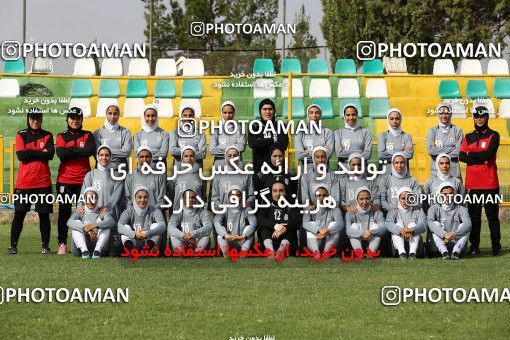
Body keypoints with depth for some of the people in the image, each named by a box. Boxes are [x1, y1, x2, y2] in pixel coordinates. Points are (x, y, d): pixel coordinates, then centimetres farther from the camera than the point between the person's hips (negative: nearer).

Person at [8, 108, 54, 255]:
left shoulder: (47, 136, 9)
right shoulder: (21, 135, 7)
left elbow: (50, 154, -7)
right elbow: (21, 155, -9)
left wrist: (30, 152, -7)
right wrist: (41, 153, -7)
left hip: (43, 181, 1)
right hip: (24, 181, -1)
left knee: (44, 214, 2)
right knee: (19, 214, -1)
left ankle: (45, 245, 10)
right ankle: (13, 245, 3)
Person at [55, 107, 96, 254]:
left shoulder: (88, 135, 9)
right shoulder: (61, 136, 9)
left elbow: (90, 151, -11)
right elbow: (61, 153, -10)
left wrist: (71, 150, -9)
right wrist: (79, 151, -9)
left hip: (83, 180, 0)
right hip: (65, 180, 0)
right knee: (64, 212, 1)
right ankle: (62, 244, 4)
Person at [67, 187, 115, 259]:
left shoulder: (101, 212, 7)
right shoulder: (81, 212, 8)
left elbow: (112, 221, -17)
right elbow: (69, 222, -16)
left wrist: (95, 225, -35)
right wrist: (86, 229, -33)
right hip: (81, 246, 0)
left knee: (105, 226, -17)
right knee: (77, 223, -17)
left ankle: (97, 251, -34)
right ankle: (84, 251, -34)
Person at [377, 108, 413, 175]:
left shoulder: (406, 136, 9)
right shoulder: (383, 136, 9)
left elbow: (410, 154, -5)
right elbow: (380, 154, -5)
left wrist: (389, 154, -4)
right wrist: (402, 153, -2)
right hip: (386, 172, 0)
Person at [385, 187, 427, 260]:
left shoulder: (418, 211, 12)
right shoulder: (394, 212, 12)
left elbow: (423, 225, -10)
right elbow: (389, 224, -11)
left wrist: (411, 230, -33)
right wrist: (401, 230, -34)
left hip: (415, 243, 0)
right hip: (398, 245, 0)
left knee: (412, 224, -20)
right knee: (398, 224, -19)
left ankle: (413, 253, -42)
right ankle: (401, 252, -42)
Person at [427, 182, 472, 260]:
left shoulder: (460, 209, 8)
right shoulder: (434, 209, 6)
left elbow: (468, 224, -12)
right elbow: (430, 223, -15)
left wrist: (454, 234, -31)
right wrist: (444, 234, -32)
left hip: (457, 243, 1)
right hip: (441, 244, -1)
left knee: (465, 228, -20)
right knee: (436, 224, -21)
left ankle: (456, 252, -39)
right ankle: (444, 252, -41)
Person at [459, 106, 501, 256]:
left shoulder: (493, 136, 4)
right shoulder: (468, 137, 15)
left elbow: (488, 154, -12)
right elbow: (461, 156, 2)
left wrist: (470, 155, -3)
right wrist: (481, 157, -10)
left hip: (490, 183, -3)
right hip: (472, 183, 3)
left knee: (492, 215, -1)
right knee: (474, 215, 5)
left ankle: (496, 246, 2)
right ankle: (474, 246, 9)